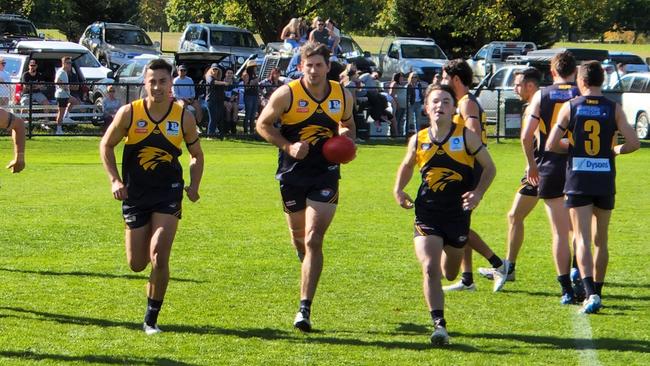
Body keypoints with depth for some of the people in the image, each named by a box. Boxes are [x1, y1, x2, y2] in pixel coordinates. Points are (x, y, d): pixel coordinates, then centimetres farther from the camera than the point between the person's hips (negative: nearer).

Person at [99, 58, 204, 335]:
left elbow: (196, 155, 9)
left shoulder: (184, 117, -6)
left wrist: (194, 186, -7)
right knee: (137, 264, 6)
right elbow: (106, 145, 4)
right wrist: (114, 180, -8)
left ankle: (151, 319, 0)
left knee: (159, 257, -15)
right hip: (135, 194, 1)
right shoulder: (129, 113, -9)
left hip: (168, 192, -1)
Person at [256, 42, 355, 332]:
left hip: (326, 174, 0)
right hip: (292, 174, 0)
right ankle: (310, 267, 52)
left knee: (313, 239, -11)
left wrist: (346, 139, -4)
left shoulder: (343, 96, -1)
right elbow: (263, 125, -1)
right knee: (298, 235, 15)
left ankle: (305, 308, -13)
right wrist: (288, 146, -15)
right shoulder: (287, 94, -10)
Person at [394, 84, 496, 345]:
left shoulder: (466, 137, -5)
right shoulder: (418, 140, 1)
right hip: (427, 213, 0)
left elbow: (489, 167, 3)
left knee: (450, 274, 17)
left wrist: (478, 194, -12)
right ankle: (439, 324, -15)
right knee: (430, 269, -18)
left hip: (458, 213, 0)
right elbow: (406, 167, 20)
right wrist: (398, 190, 2)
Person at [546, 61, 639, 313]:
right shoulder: (613, 108, 0)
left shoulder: (570, 107, -2)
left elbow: (551, 145, -4)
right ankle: (596, 293, 23)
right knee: (601, 240, 16)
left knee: (582, 239, -6)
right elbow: (633, 143, -6)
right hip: (605, 179, 2)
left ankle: (590, 292, -23)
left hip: (578, 179, -2)